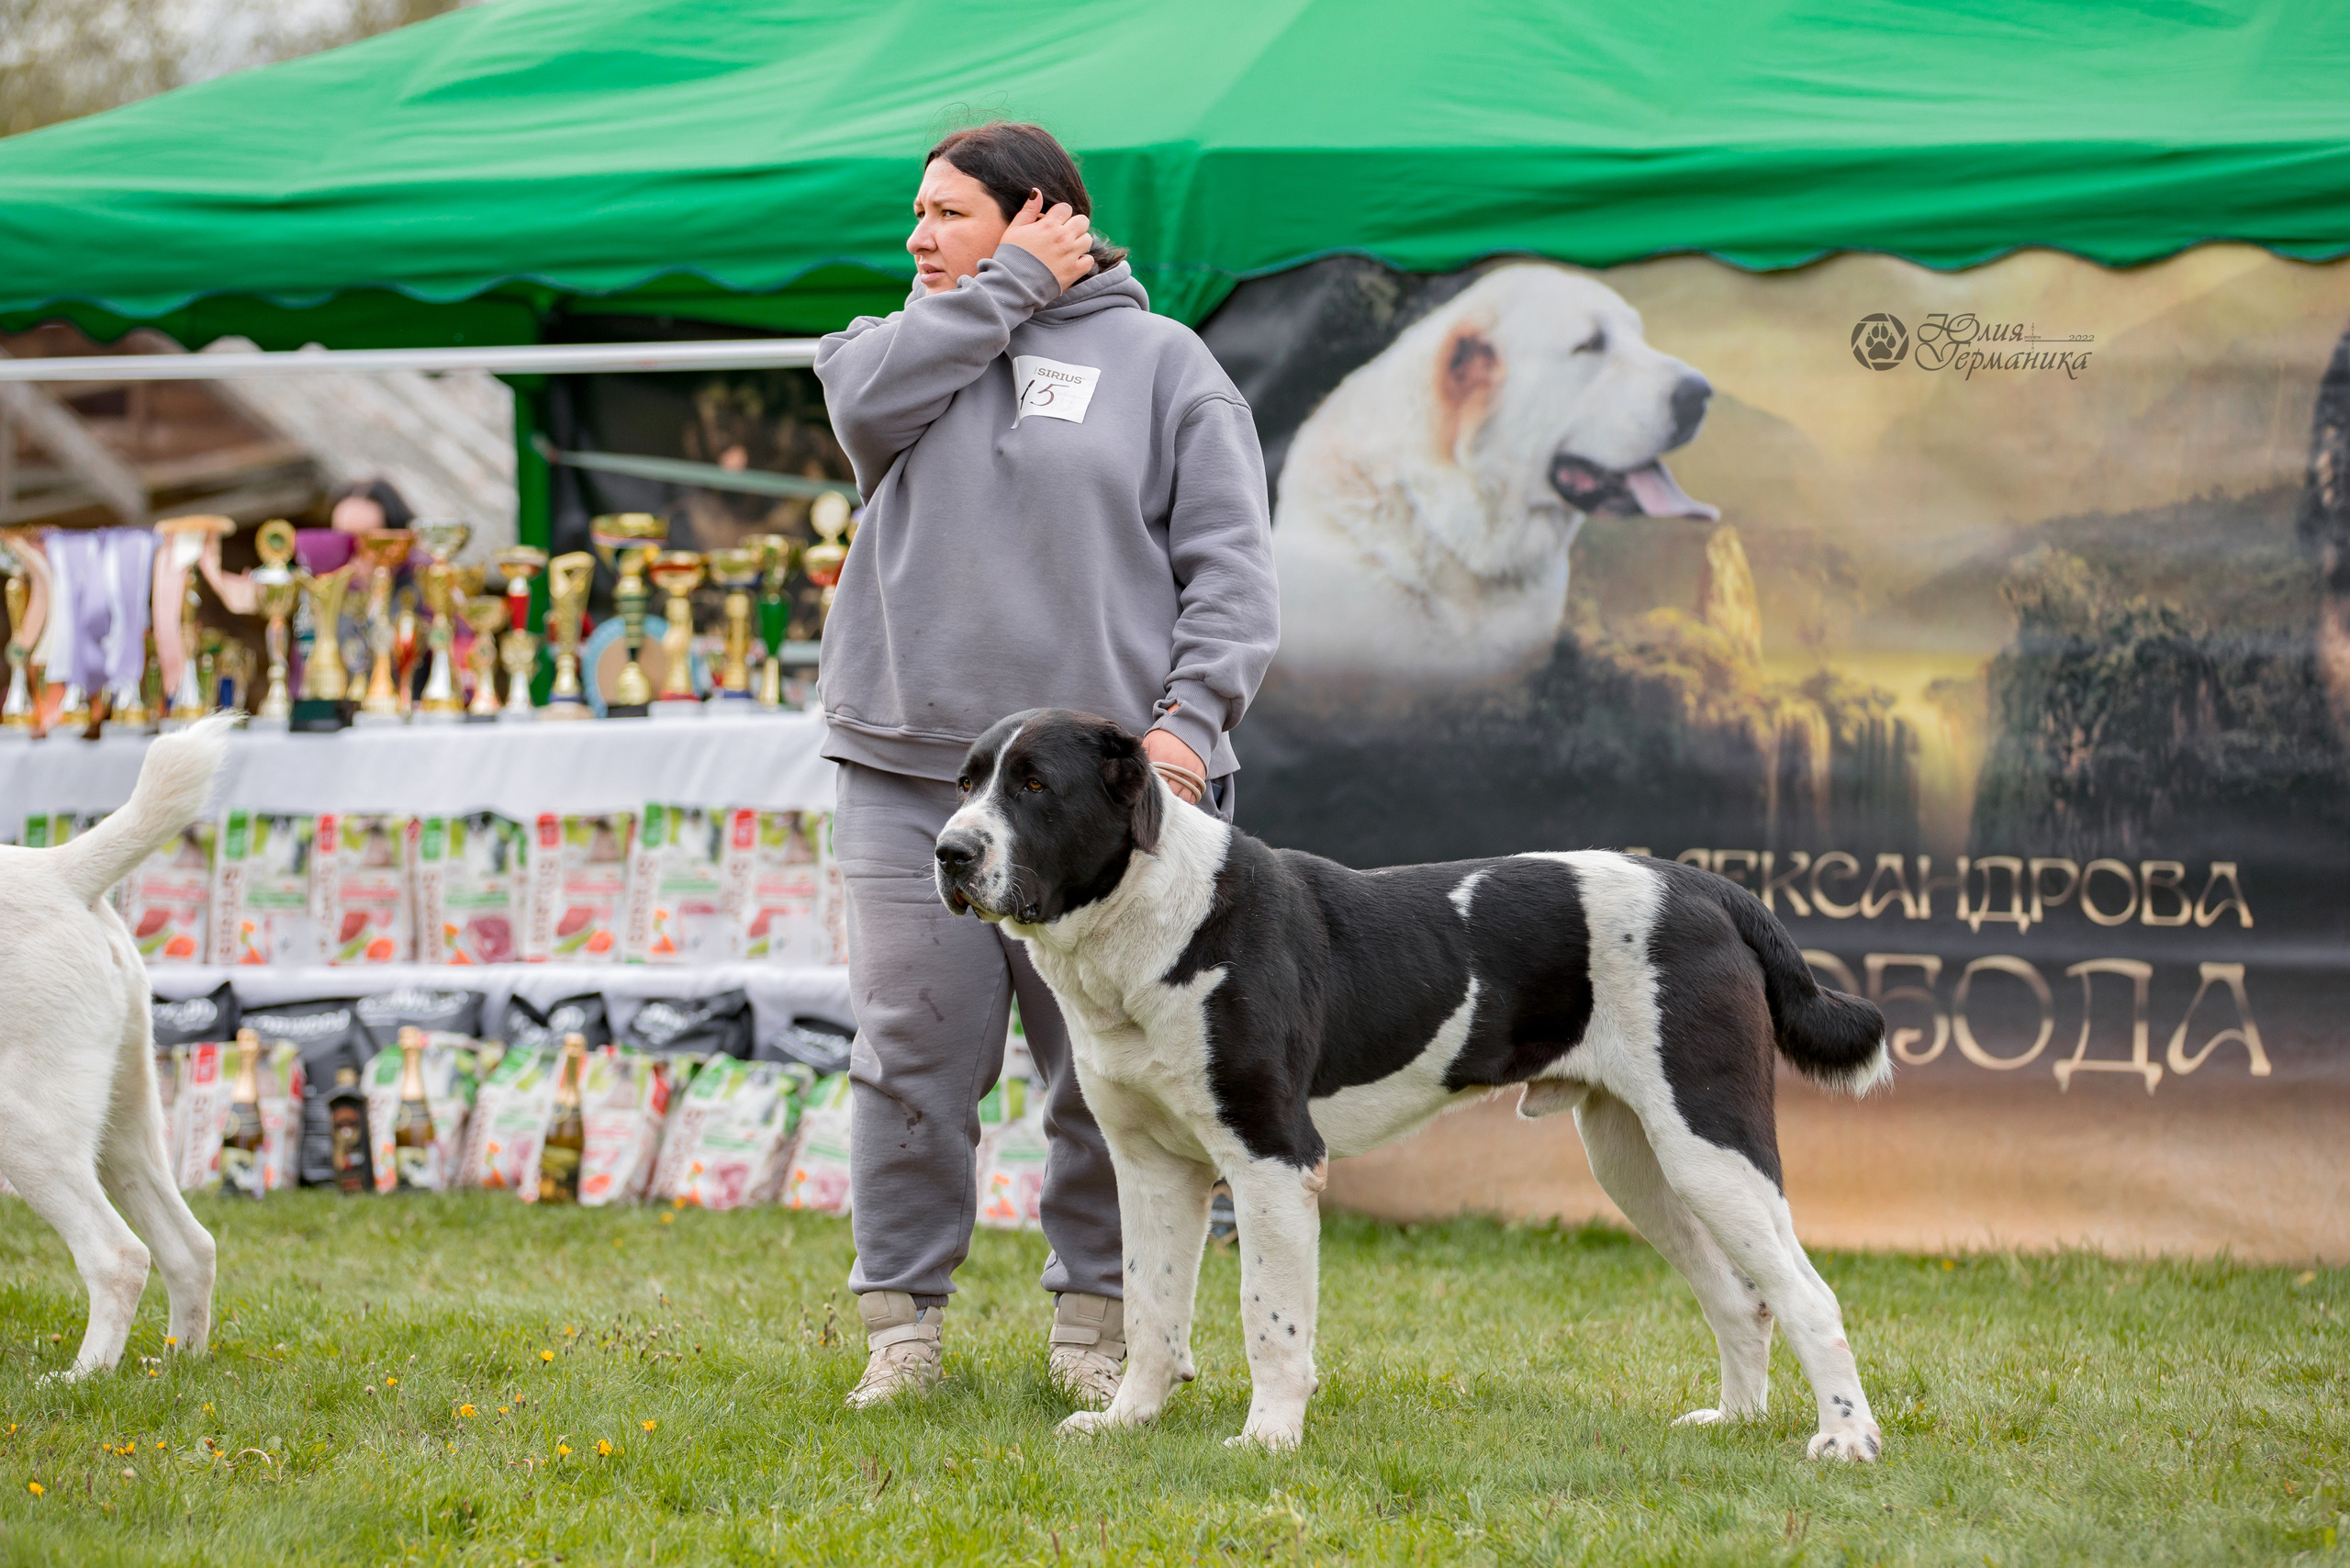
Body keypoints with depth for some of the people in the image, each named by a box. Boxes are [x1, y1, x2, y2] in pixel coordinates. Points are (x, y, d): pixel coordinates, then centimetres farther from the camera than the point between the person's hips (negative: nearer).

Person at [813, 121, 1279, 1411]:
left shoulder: (1160, 361, 8)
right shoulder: (913, 339, 15)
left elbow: (1230, 564, 3)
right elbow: (864, 396, -9)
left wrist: (1189, 717, -9)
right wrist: (1011, 287, -3)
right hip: (908, 772, 2)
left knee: (1109, 1067, 1)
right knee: (913, 1055, 1)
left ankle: (1093, 1319, 13)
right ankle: (901, 1320, 10)